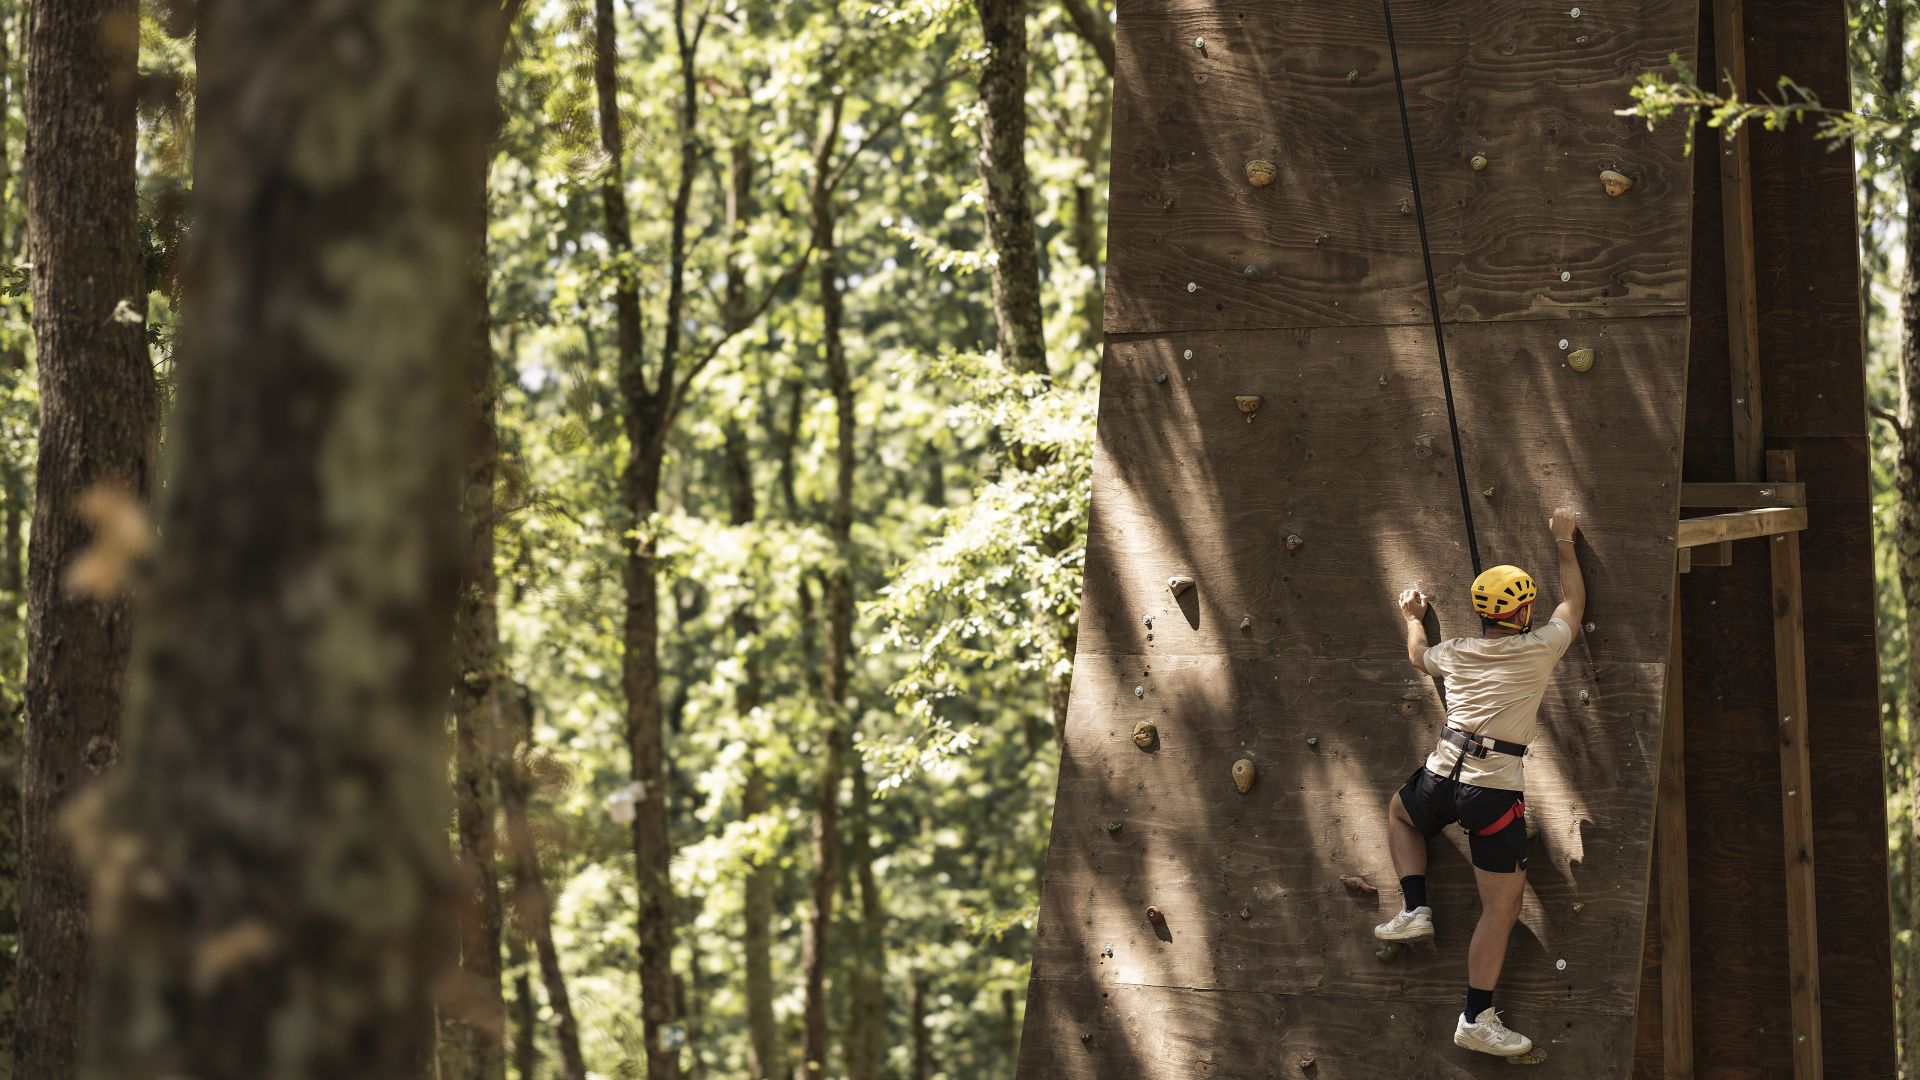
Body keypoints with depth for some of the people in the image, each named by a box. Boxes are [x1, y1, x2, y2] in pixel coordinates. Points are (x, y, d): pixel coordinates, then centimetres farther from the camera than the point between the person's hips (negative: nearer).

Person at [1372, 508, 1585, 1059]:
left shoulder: (1456, 653, 10)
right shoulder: (1538, 650, -1)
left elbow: (1418, 655, 35)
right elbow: (1574, 602, 18)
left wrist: (1413, 616, 55)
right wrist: (1564, 541, 30)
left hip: (1442, 777, 4)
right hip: (1495, 788, -4)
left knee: (1399, 812, 39)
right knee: (1502, 906, 2)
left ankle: (1414, 909, 26)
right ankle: (1477, 1018, -1)